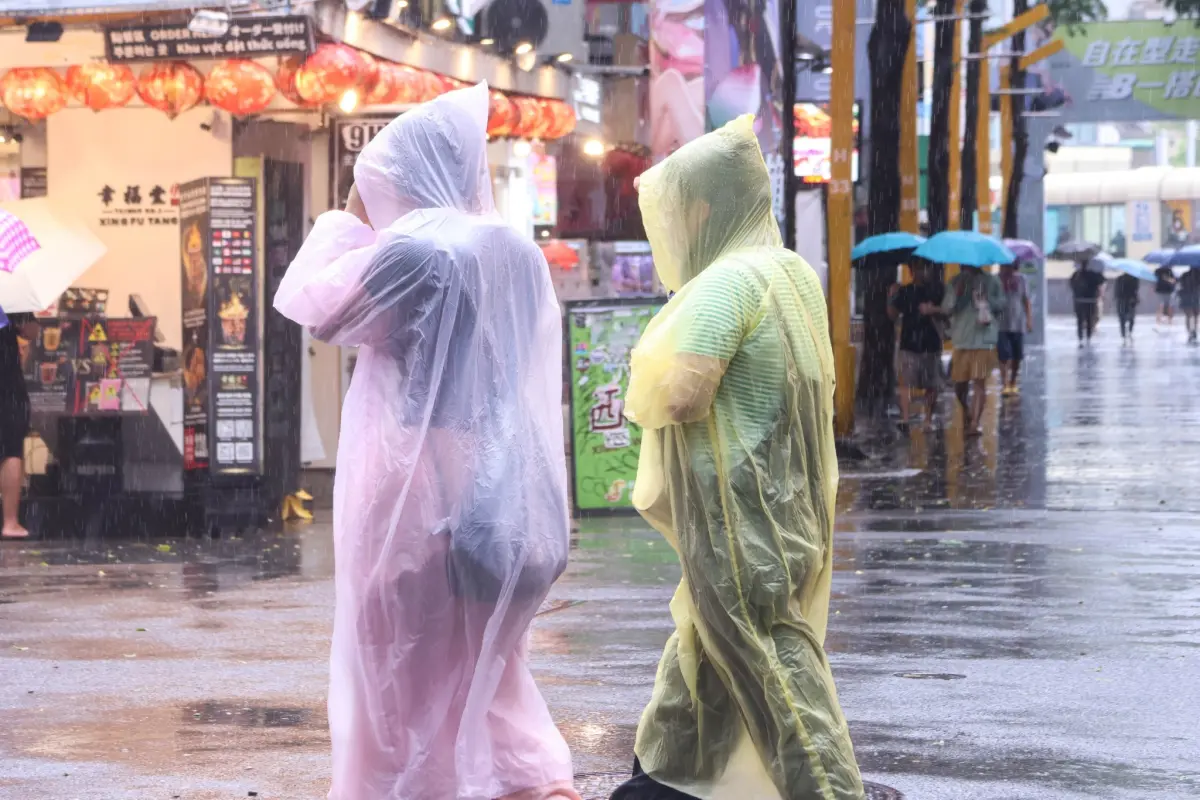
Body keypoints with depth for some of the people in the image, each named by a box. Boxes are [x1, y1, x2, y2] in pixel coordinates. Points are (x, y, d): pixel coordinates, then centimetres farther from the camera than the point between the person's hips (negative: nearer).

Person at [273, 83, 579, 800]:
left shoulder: (415, 249, -17)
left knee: (401, 668, 4)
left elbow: (305, 301, -9)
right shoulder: (517, 252, 6)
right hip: (499, 486, 7)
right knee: (482, 661, 17)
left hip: (417, 480, -7)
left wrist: (350, 218, 3)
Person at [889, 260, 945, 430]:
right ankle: (904, 419, -11)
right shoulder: (905, 291, 7)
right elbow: (892, 314, 4)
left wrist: (933, 310, -19)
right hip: (909, 345, -1)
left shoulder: (937, 289, 4)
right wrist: (893, 297, -11)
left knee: (932, 385, 4)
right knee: (906, 383, -9)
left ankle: (929, 419, 9)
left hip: (931, 344, 1)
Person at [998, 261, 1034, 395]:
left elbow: (1026, 301, 6)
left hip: (1018, 324, 2)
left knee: (1017, 356, 7)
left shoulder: (1021, 279, 4)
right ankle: (1005, 385, -10)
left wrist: (1029, 320, 1)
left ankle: (1013, 383, 23)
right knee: (1004, 356, -10)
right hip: (1001, 324, -2)